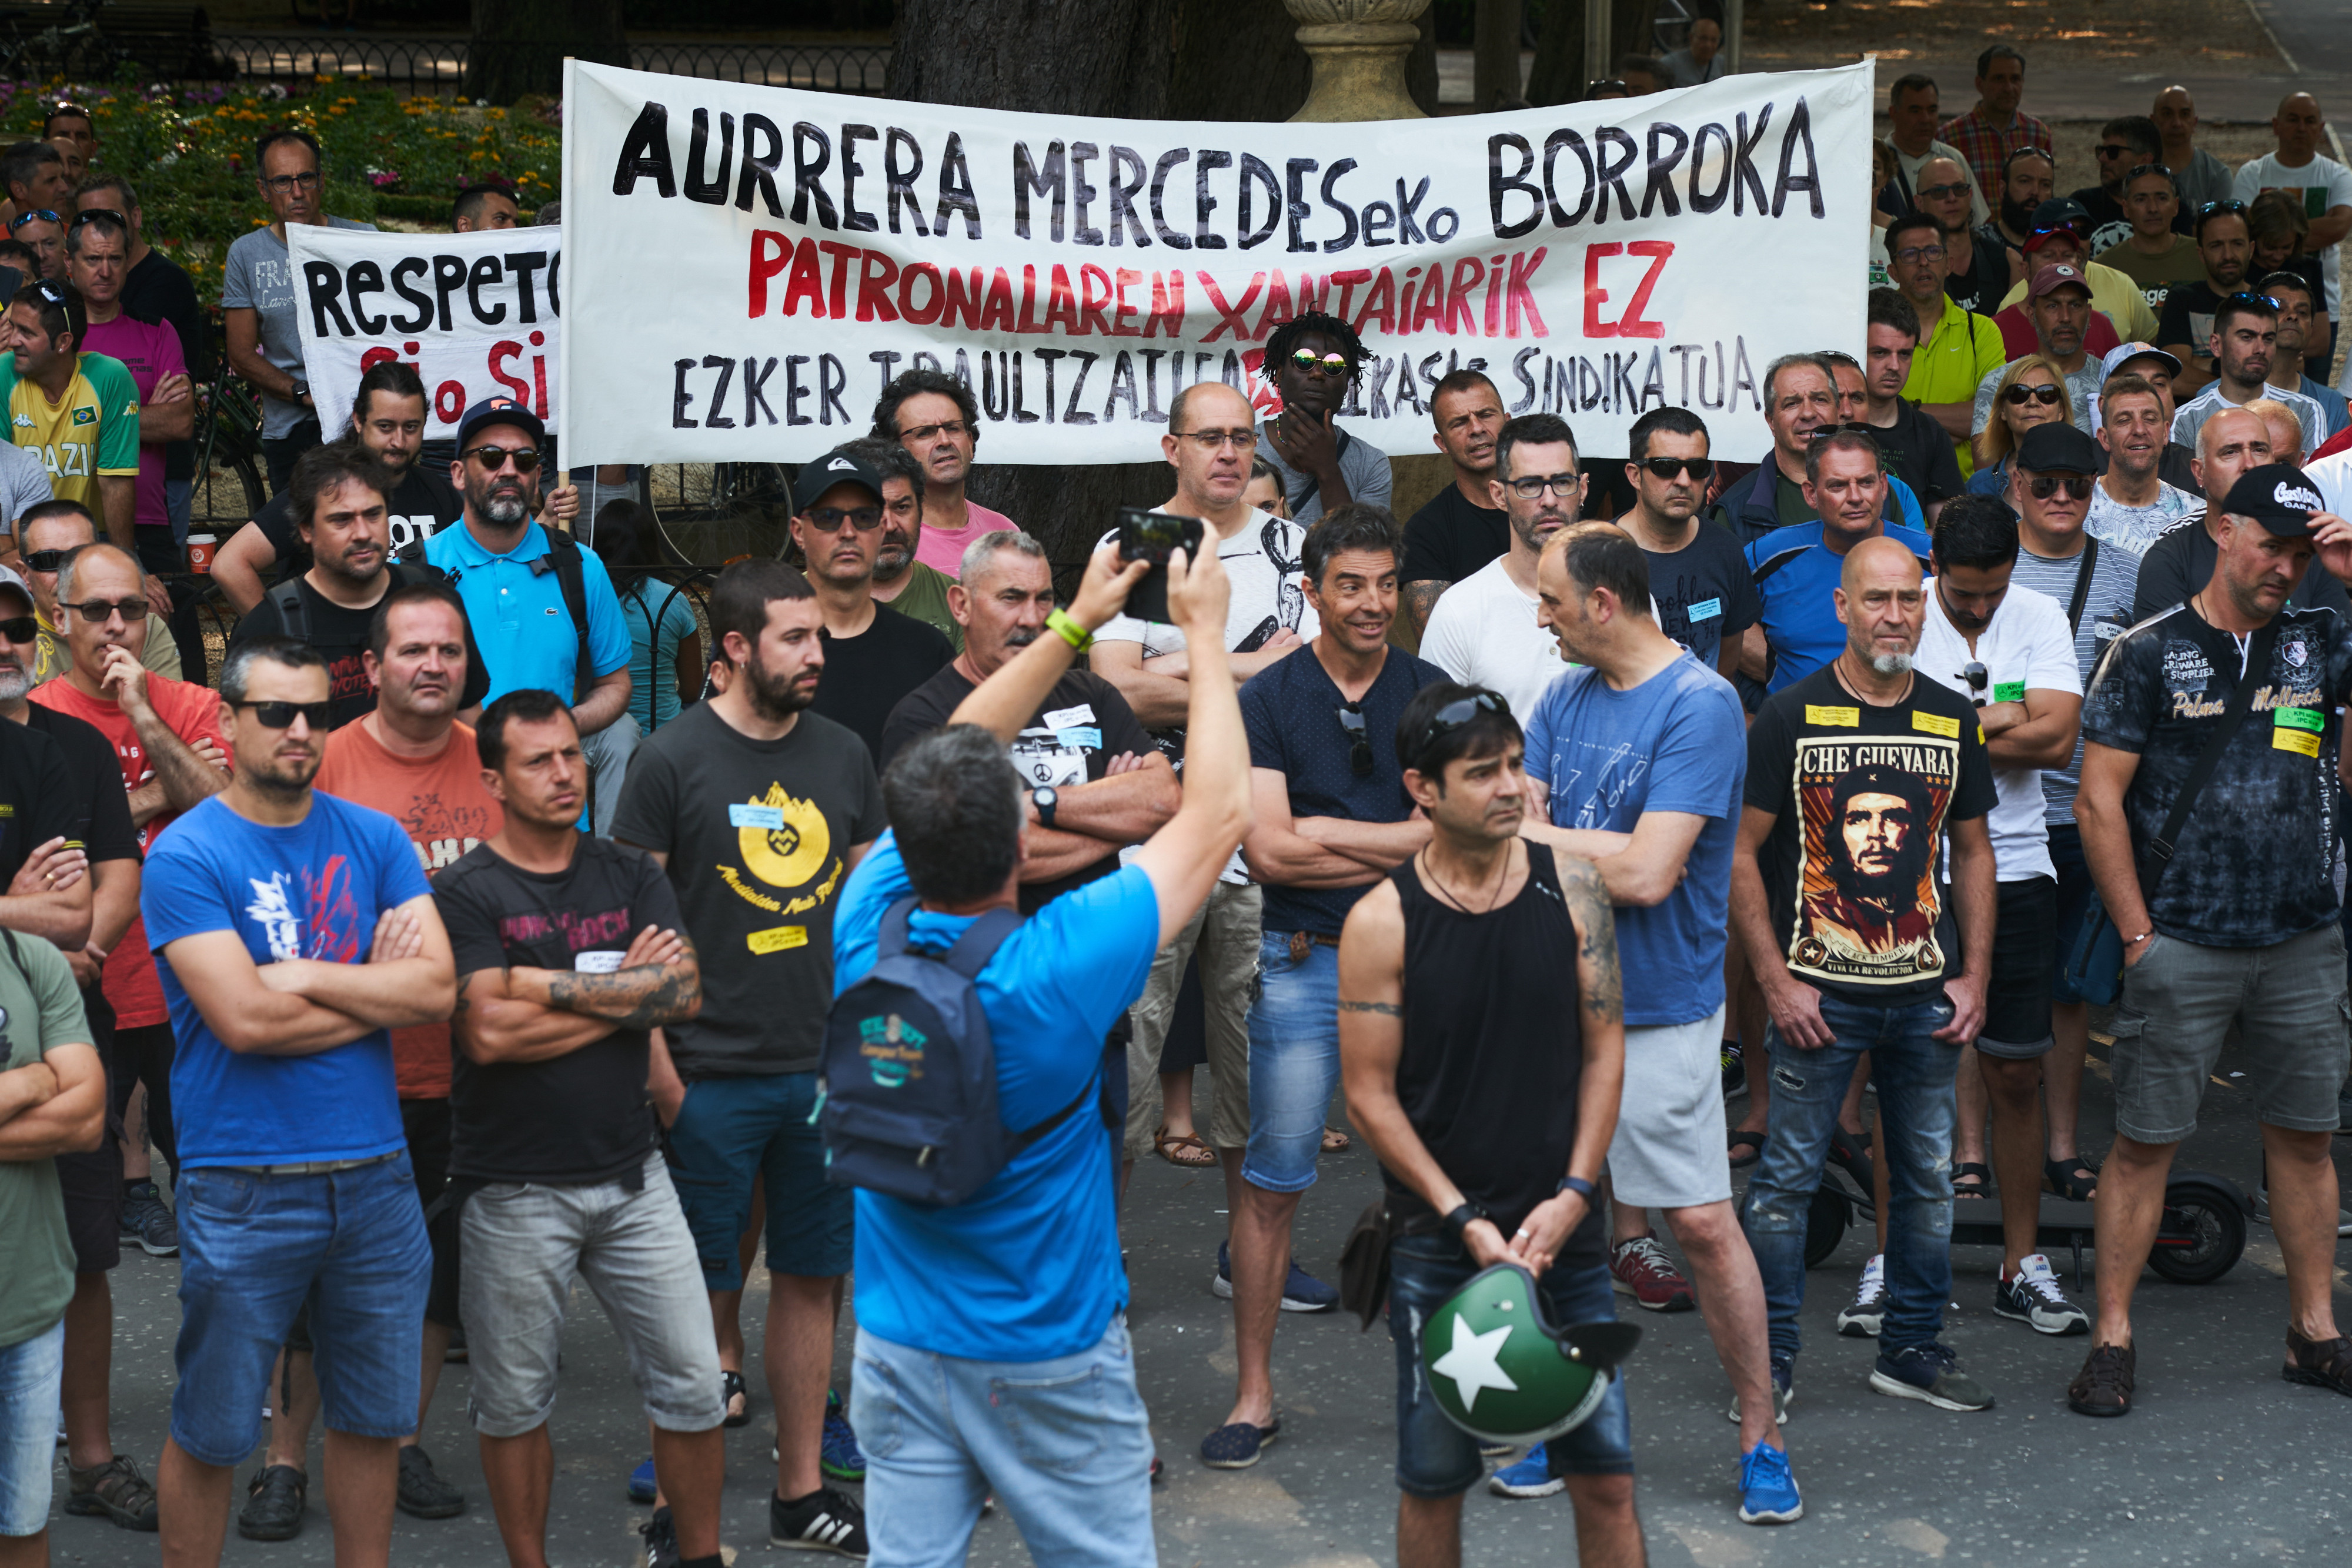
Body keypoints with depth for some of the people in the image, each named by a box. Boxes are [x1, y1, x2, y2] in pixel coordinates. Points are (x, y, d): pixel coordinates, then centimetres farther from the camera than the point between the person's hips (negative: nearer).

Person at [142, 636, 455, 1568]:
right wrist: (374, 989, -7)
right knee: (210, 1435, 5)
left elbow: (437, 988, -5)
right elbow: (244, 1019, -18)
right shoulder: (187, 855, -8)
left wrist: (303, 976, -13)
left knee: (373, 1418, 14)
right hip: (243, 1190, -4)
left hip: (376, 1174, 4)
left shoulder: (373, 839, 6)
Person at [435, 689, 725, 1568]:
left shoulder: (632, 878, 8)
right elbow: (490, 1032, -19)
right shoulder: (465, 893, -6)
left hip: (632, 1179, 4)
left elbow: (685, 993, -7)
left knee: (692, 1386, 5)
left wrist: (553, 986, -15)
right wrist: (625, 993, -9)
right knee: (514, 1403, 8)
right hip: (515, 1190, -3)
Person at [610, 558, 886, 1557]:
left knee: (812, 1279, 11)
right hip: (712, 1079, -4)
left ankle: (800, 1492, 22)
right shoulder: (673, 759, -7)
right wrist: (658, 1071, -11)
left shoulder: (843, 756, 7)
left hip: (826, 1070, 4)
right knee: (704, 1293, 3)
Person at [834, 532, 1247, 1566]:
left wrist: (1074, 627, 10)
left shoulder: (868, 929, -13)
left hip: (900, 1350, 4)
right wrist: (1204, 632, -3)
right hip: (1052, 1357, -4)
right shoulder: (1061, 968, -25)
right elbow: (1219, 813, -14)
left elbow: (957, 764, 4)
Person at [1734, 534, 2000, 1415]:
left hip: (1927, 995, 4)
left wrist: (1973, 977, 7)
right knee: (1788, 1176, 0)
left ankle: (1912, 1350, 22)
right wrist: (1775, 981, -9)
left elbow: (1972, 853, 15)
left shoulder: (1952, 721, 7)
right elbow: (1740, 853, -4)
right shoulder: (1791, 715, -5)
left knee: (1928, 1177, 10)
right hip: (1818, 993, -4)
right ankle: (1770, 1358, 11)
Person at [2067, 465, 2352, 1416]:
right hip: (2183, 945, -4)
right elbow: (2100, 800, -4)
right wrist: (2138, 935, -7)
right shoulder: (2151, 651, -1)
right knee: (2145, 1140, -1)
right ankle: (2112, 1338, 7)